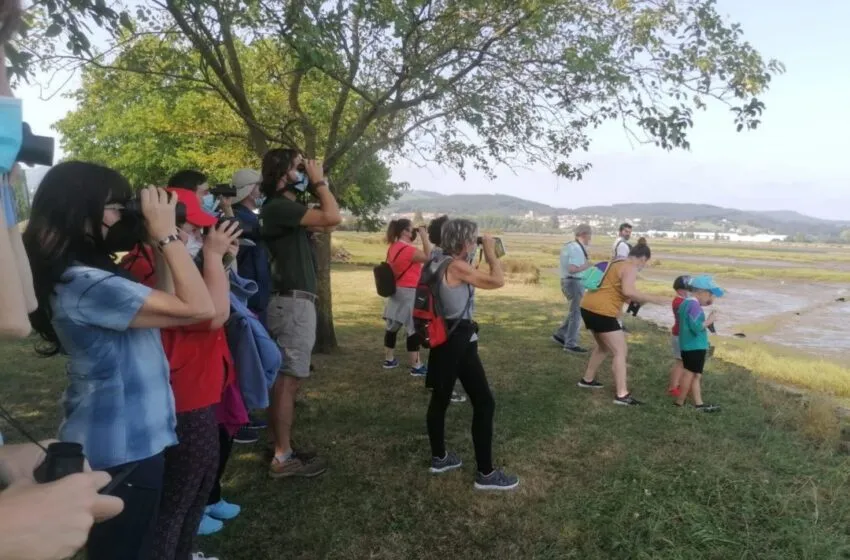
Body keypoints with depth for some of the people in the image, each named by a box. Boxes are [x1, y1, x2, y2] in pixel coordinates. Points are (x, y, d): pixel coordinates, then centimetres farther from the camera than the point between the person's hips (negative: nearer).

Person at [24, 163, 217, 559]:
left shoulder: (82, 274, 5)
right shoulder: (84, 283, -27)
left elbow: (161, 303, 10)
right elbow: (199, 308, -29)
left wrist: (157, 243, 1)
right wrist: (166, 233, -22)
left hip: (121, 439, 10)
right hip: (121, 449, -10)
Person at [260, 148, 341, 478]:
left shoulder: (286, 207, 17)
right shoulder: (278, 207, -14)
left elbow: (326, 225, 20)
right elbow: (332, 217, -24)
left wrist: (318, 186, 13)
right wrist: (319, 182, -9)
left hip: (293, 300, 10)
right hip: (293, 302, -10)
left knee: (285, 379, 15)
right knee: (288, 380, -6)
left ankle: (282, 447, 25)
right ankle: (283, 459, 2)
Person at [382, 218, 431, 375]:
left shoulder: (393, 247, 9)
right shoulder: (408, 249, -19)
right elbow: (428, 257, -21)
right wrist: (424, 236, -16)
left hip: (396, 291, 9)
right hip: (409, 292, -9)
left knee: (392, 326, 15)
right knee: (413, 329, -4)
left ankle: (389, 359, 26)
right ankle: (416, 366, 0)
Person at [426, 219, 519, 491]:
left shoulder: (438, 264, 8)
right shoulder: (457, 266, -19)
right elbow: (497, 281, -18)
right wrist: (490, 252, -7)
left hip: (442, 339, 10)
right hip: (459, 341, -10)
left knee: (440, 398, 17)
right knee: (484, 403, -2)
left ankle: (439, 457, 32)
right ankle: (486, 474, 5)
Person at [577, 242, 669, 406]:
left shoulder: (616, 264, 20)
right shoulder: (631, 268, -8)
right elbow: (628, 291, -25)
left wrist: (630, 300, 26)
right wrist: (653, 299, -19)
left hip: (589, 307, 10)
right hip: (602, 312, -10)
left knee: (605, 347, 26)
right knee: (620, 351, -4)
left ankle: (587, 380, 35)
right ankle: (622, 394, -5)